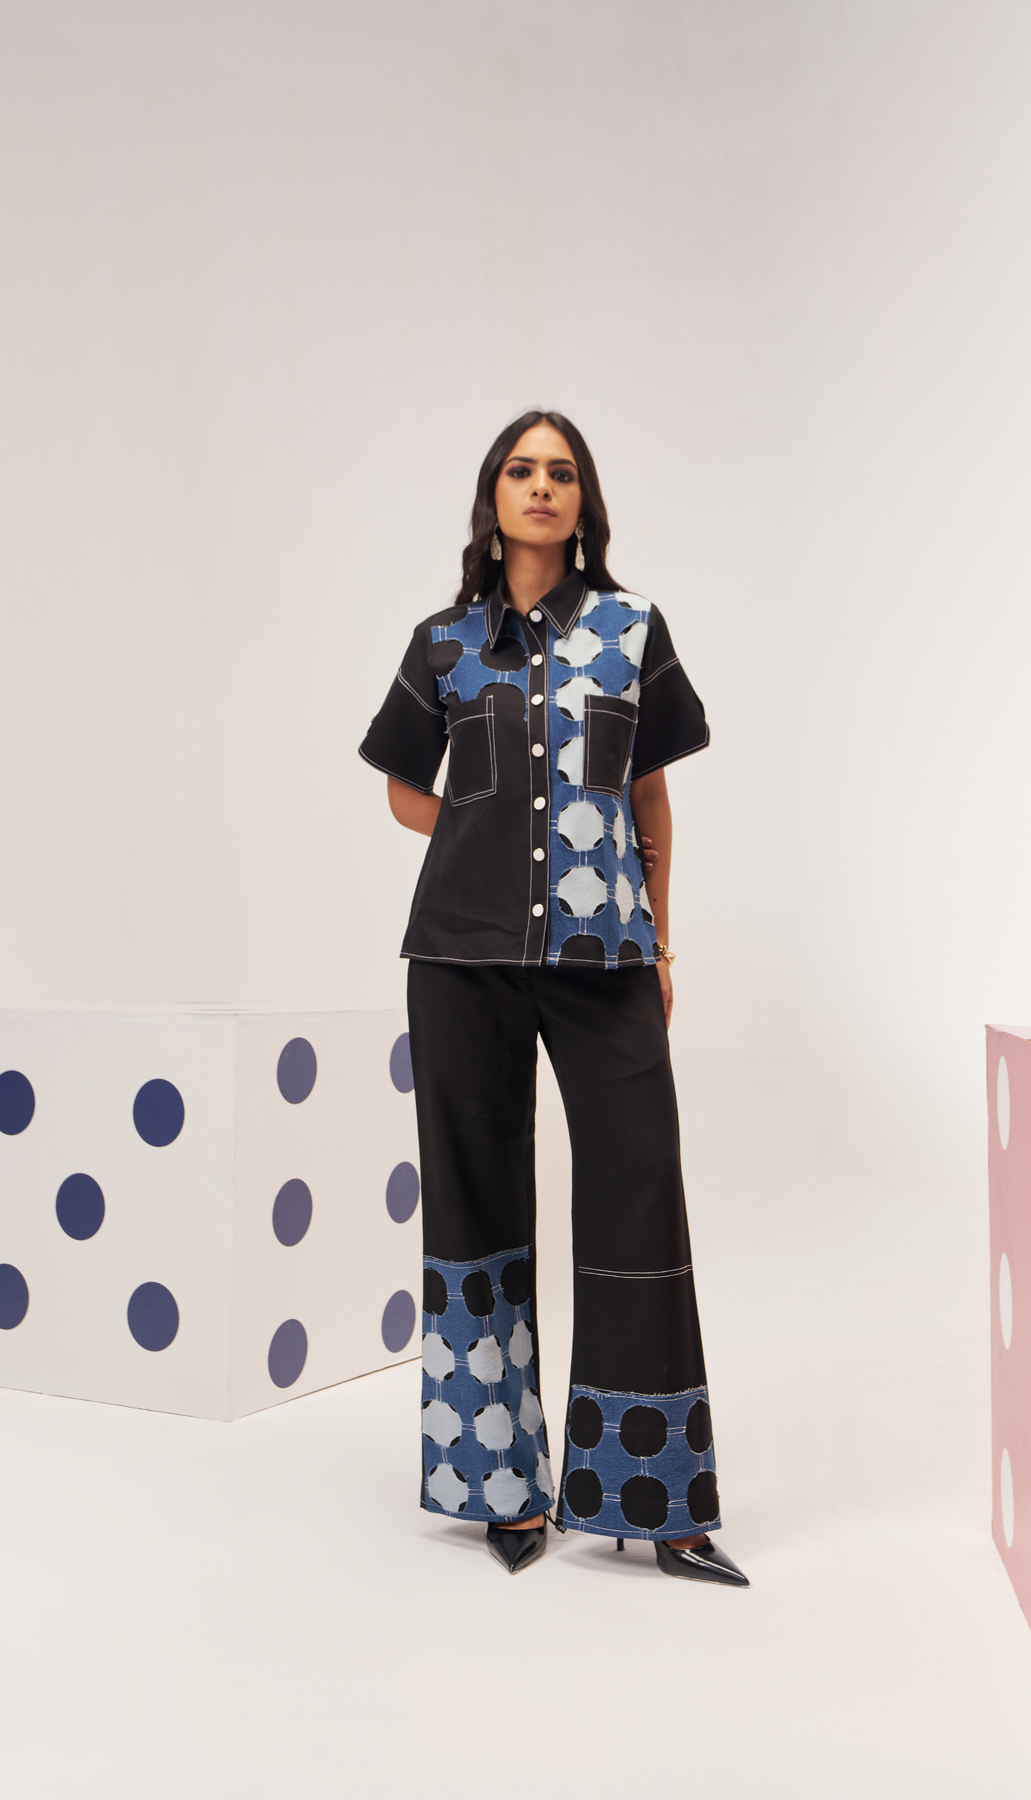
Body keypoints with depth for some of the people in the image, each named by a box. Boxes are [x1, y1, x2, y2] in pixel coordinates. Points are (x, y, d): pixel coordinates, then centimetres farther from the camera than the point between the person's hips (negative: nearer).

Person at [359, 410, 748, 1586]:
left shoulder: (633, 630, 9)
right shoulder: (445, 643, 9)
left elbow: (652, 802, 12)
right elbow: (404, 791, 20)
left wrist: (659, 944, 10)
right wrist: (497, 837, 7)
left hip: (601, 953, 0)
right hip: (466, 951, 1)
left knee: (637, 1198, -5)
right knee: (478, 1200, 4)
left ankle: (654, 1500, 4)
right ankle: (504, 1481, 16)